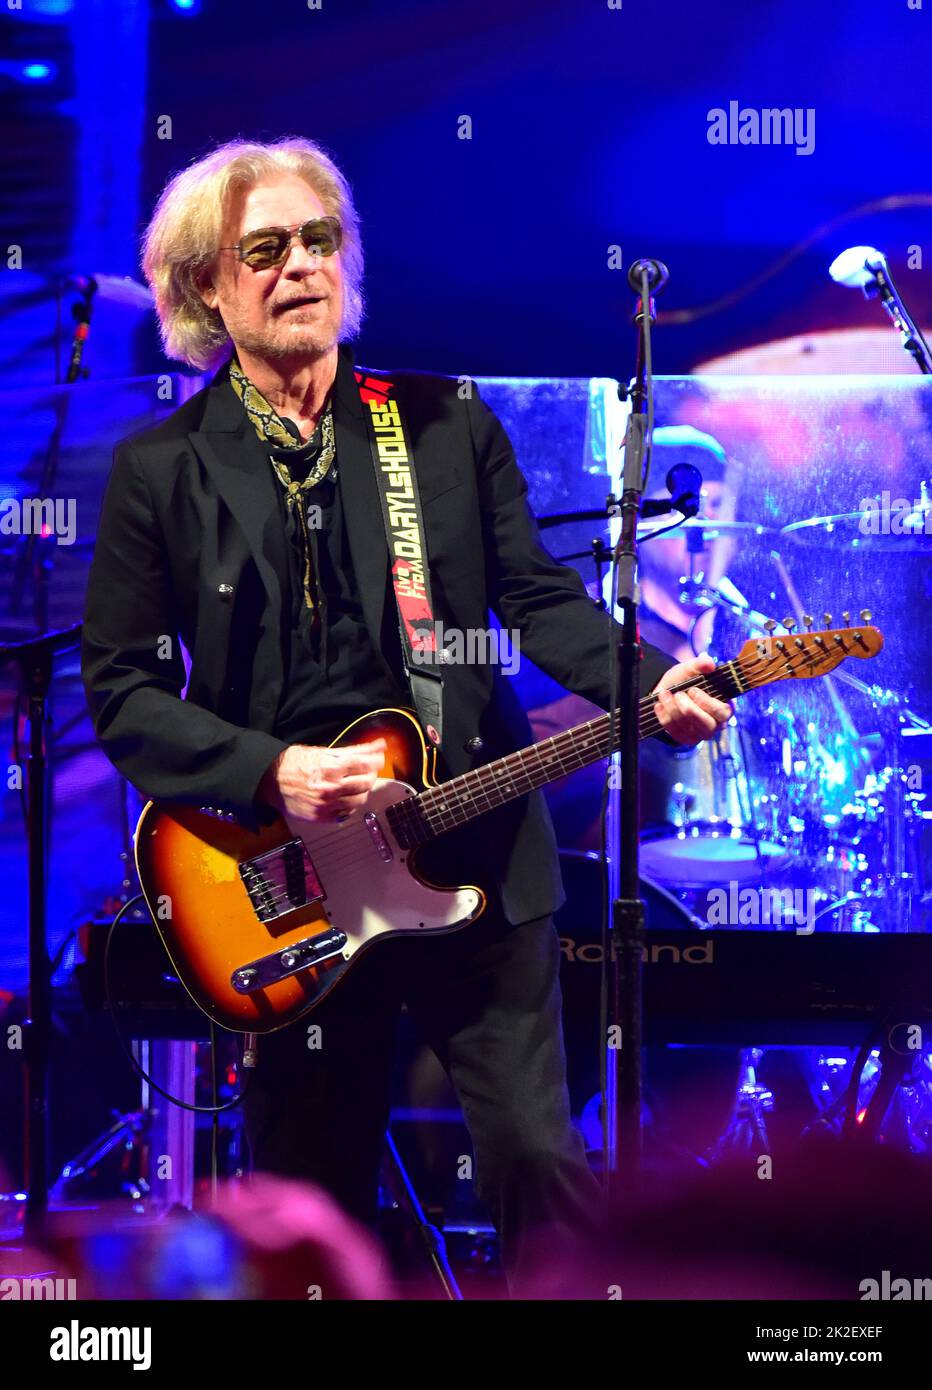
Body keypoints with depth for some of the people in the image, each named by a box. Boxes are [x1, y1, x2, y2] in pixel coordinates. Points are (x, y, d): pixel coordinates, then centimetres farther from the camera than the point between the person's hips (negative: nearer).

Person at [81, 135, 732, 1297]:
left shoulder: (448, 423, 6)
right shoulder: (160, 469, 0)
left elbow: (536, 594, 5)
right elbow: (121, 689, -2)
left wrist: (651, 689, -14)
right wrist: (269, 773, -15)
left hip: (474, 858, 1)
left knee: (540, 1157, -1)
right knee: (313, 1193, 8)